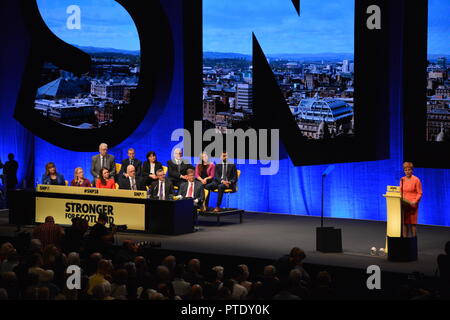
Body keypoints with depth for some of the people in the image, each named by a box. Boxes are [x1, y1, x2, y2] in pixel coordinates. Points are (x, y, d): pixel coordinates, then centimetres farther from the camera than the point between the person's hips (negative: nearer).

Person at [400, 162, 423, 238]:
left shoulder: (416, 180, -7)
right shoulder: (402, 180, 8)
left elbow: (419, 193, -6)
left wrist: (415, 202, -19)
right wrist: (400, 199, 1)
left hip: (412, 204, -5)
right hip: (404, 204, 5)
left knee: (413, 223, -4)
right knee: (405, 222, 4)